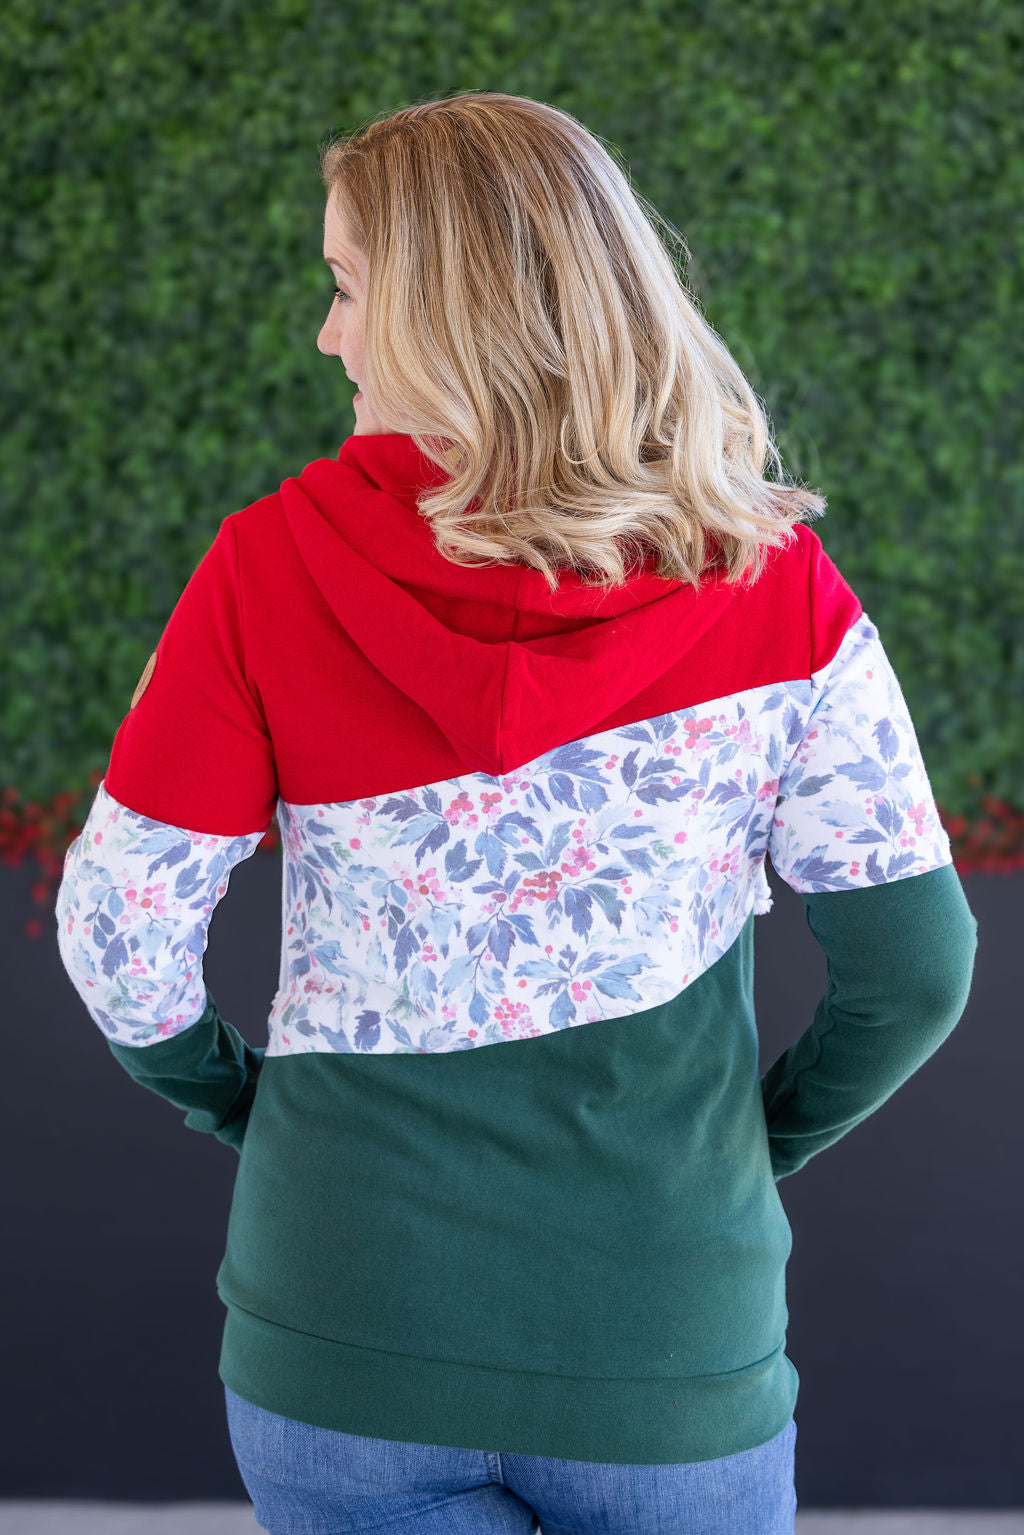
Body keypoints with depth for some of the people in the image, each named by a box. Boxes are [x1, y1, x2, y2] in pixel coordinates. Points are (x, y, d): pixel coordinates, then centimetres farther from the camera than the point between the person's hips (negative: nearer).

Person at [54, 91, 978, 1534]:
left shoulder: (270, 567, -10)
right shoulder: (777, 593, -8)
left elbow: (120, 927, -6)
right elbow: (914, 963, -6)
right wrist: (756, 1136, 10)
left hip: (343, 1346, 0)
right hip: (673, 1360, 1)